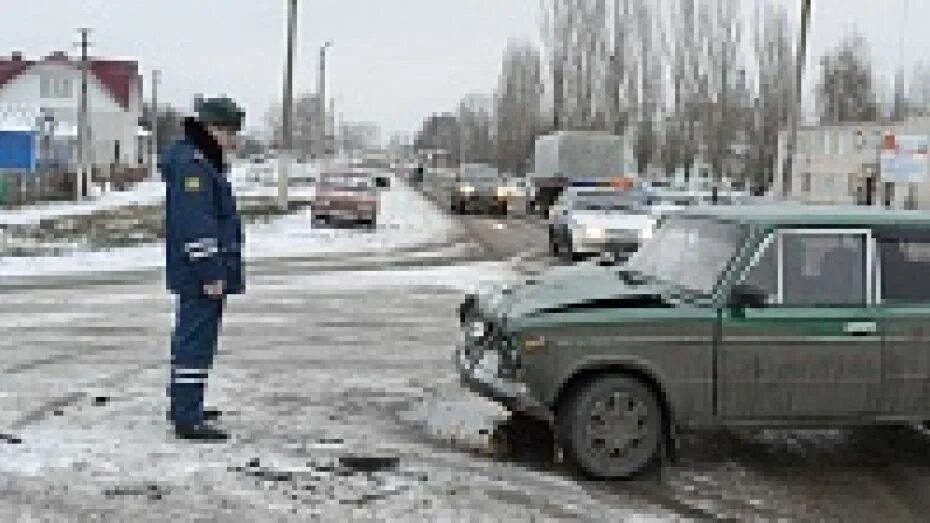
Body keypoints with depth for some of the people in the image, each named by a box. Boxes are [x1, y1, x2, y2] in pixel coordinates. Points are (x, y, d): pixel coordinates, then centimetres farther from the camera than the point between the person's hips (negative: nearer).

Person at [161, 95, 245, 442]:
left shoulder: (202, 161, 18)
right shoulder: (191, 164, -16)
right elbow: (196, 224, -22)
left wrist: (219, 269, 26)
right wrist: (211, 273, -23)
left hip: (197, 273, 11)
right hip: (201, 273, -11)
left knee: (190, 337, 18)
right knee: (197, 339, -10)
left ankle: (184, 406, 30)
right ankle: (187, 419, -8)